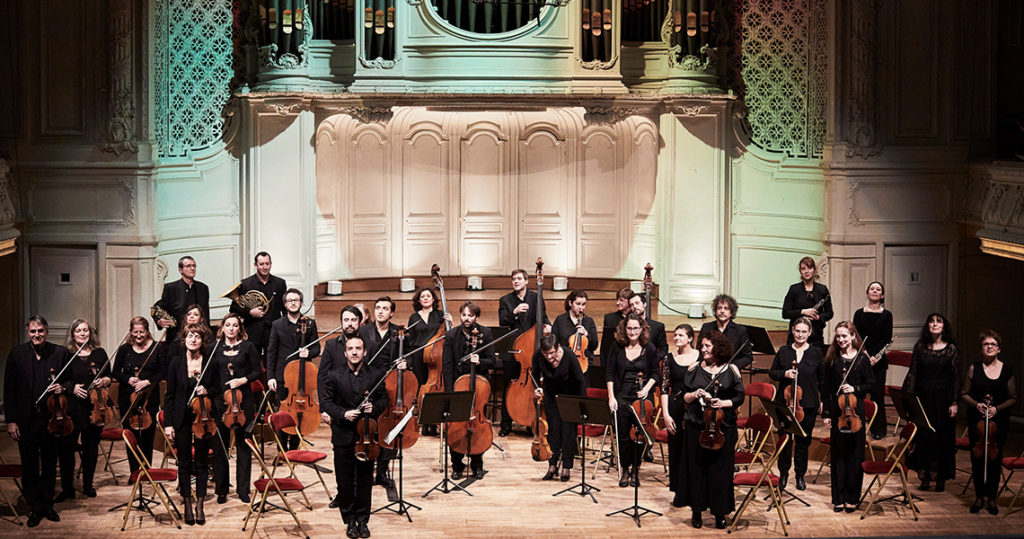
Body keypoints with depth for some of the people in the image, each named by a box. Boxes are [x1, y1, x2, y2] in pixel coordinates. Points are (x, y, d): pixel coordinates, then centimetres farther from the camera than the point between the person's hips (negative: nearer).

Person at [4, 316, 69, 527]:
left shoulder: (61, 353, 0)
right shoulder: (16, 353, -1)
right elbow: (9, 389, 0)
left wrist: (63, 388, -14)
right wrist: (11, 420, -5)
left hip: (52, 418, 1)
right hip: (26, 420, -1)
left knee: (50, 465, 11)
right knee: (29, 467, 6)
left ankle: (47, 504, 26)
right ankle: (34, 508, 17)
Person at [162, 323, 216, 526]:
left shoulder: (211, 361, -1)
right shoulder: (176, 362, -1)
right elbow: (170, 394, 0)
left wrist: (207, 391, -14)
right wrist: (168, 423, -5)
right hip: (182, 418, 0)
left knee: (202, 462, 5)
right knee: (184, 463, 4)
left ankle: (200, 505, 14)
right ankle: (187, 505, 13)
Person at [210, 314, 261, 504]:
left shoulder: (248, 347, 3)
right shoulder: (215, 348, 7)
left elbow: (257, 371, 3)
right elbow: (210, 374, 9)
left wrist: (243, 380, -12)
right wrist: (210, 392, -3)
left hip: (243, 401, -1)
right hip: (220, 401, 1)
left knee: (243, 445, 3)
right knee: (219, 446, 2)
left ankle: (243, 489, 11)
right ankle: (221, 489, 12)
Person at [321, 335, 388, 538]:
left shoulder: (374, 376, 3)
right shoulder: (334, 377, 0)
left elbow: (384, 399, 11)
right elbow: (326, 402, 0)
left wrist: (374, 408, -10)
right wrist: (343, 414, -15)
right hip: (343, 437, -1)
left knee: (365, 480, 6)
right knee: (345, 481, 5)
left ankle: (363, 520, 17)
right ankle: (350, 521, 16)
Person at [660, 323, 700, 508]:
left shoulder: (701, 357, 1)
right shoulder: (669, 359, 5)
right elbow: (664, 388, 3)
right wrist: (666, 414, -3)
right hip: (676, 409, 2)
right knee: (676, 450, 7)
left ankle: (684, 495, 6)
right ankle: (677, 490, 20)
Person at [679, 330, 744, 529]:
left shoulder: (731, 370, 3)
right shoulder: (694, 369, 7)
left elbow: (739, 397, 4)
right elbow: (684, 396, 10)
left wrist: (724, 403, -14)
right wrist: (694, 395, -11)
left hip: (723, 426, -1)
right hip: (696, 425, 1)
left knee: (720, 469, 1)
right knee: (696, 467, 3)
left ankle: (720, 512, 11)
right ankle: (697, 510, 14)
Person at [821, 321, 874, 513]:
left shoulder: (861, 358, -1)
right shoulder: (832, 359, 4)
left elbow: (870, 384, 4)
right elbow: (827, 389, 5)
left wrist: (855, 389, -14)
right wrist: (826, 413, 1)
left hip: (856, 410, -1)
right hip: (837, 411, 1)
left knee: (855, 453, 2)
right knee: (838, 454, 4)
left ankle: (852, 498, 10)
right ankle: (839, 498, 10)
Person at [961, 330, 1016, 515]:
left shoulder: (1007, 371, 3)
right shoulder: (974, 369, 3)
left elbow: (1013, 398, 4)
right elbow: (965, 394, 6)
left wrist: (998, 408, -12)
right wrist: (976, 404, -13)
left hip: (999, 421, 0)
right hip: (976, 420, 0)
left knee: (995, 458, 1)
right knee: (977, 458, 3)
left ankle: (992, 498, 13)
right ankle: (979, 496, 16)